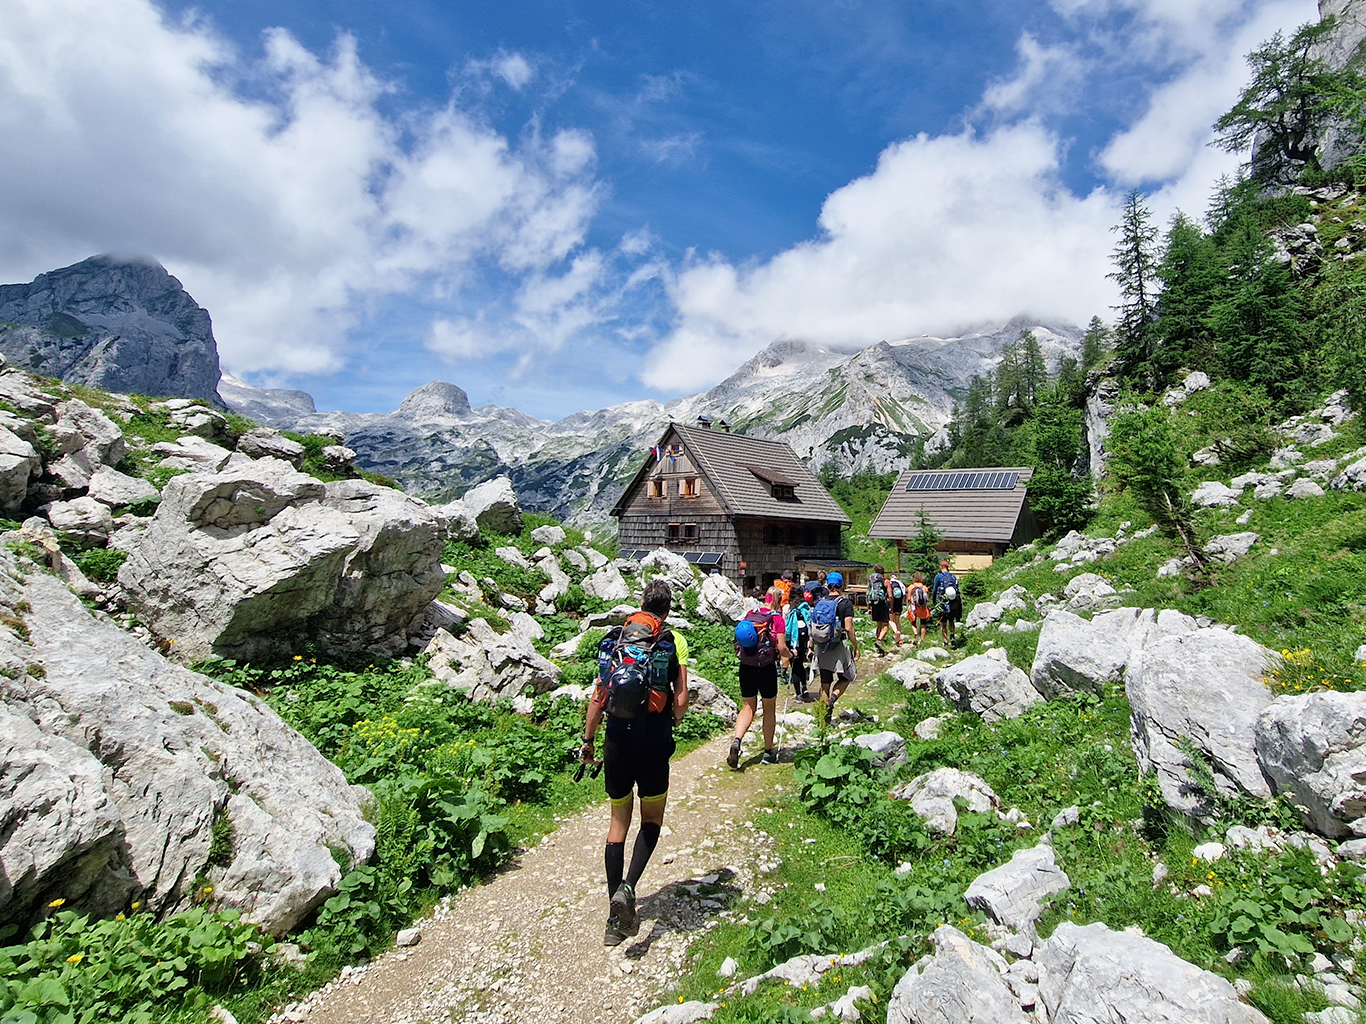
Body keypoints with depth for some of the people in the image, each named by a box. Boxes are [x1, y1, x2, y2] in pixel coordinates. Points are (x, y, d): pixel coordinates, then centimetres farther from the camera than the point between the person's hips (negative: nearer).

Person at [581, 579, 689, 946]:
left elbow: (598, 696, 5)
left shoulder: (613, 639, 6)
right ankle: (628, 887, -3)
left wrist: (587, 739, 14)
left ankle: (615, 915, 18)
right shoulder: (674, 641, -2)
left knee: (619, 821, 17)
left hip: (616, 740, 3)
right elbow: (681, 699, -8)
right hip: (653, 742, -2)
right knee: (651, 818, 18)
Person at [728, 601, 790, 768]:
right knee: (769, 709, 15)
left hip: (746, 667, 3)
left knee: (747, 707, 15)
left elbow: (740, 641, 11)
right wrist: (790, 655, 11)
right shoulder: (777, 618, -5)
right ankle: (768, 752, 24)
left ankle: (736, 740, -9)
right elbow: (782, 648, -10)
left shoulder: (749, 614, 7)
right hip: (766, 667, -3)